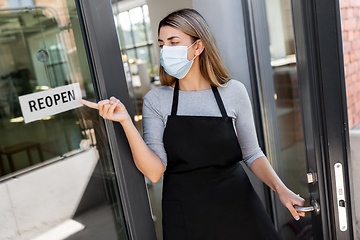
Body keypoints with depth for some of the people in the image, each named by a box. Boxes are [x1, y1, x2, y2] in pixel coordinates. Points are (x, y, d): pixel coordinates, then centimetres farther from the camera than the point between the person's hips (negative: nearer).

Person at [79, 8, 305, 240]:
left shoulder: (233, 91, -5)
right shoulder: (156, 100, -5)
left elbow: (252, 154, 3)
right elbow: (154, 172, -12)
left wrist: (280, 188, -11)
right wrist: (126, 122, -21)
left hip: (238, 206, 1)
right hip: (185, 216, 0)